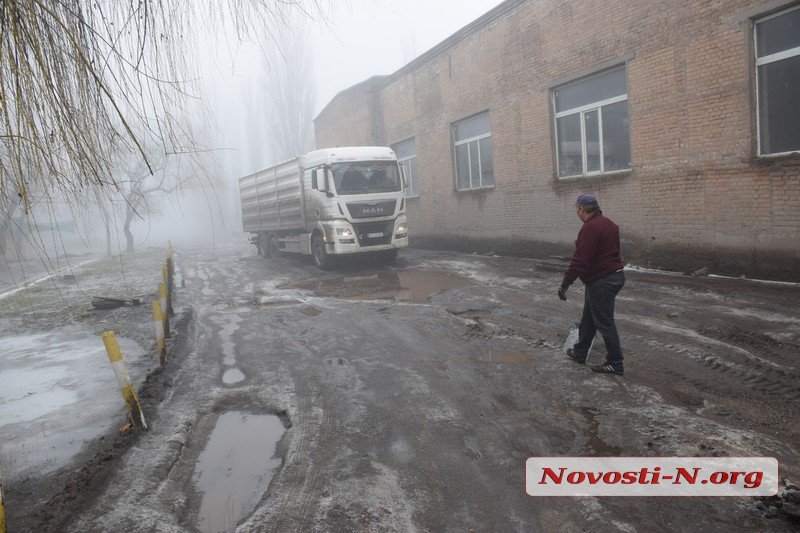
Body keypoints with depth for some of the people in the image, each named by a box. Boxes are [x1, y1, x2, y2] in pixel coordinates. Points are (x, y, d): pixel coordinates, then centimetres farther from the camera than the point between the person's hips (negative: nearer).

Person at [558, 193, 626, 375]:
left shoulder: (590, 227, -20)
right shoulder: (608, 224, 12)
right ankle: (579, 353, 31)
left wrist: (565, 284, -21)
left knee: (604, 322, -1)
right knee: (588, 318, 19)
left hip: (601, 281, -10)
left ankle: (615, 363, 8)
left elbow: (580, 260, -25)